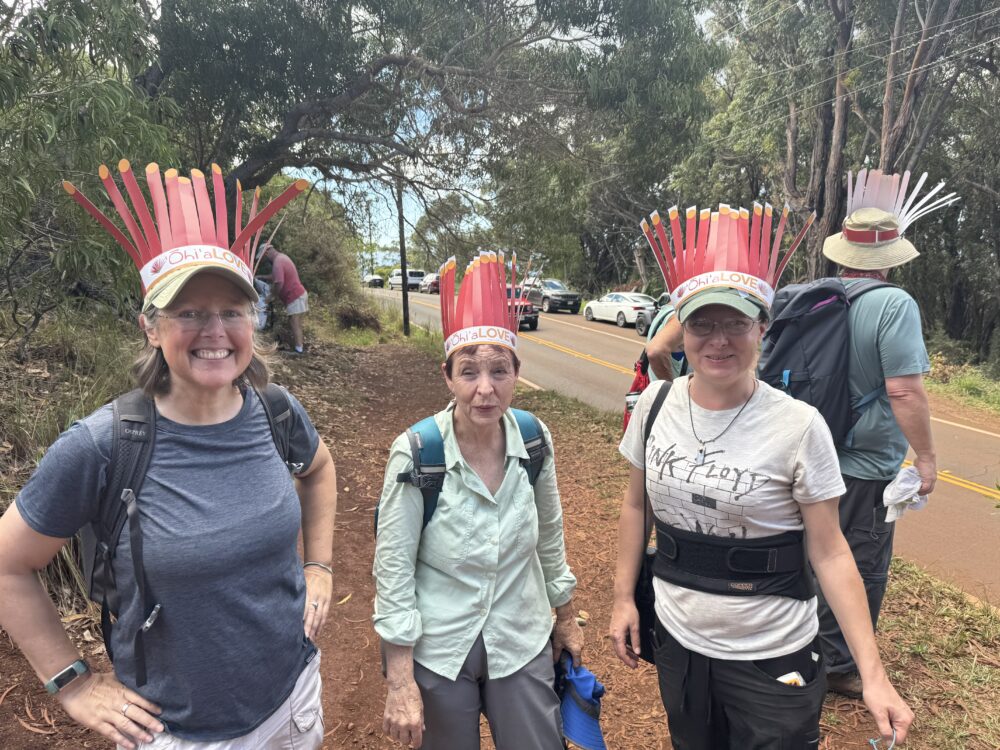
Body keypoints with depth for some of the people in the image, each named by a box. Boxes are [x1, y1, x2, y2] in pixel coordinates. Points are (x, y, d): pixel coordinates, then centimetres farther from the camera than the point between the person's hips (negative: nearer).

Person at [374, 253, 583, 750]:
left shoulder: (534, 440, -11)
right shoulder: (416, 454, -21)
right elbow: (393, 568, -14)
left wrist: (566, 617, 13)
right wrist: (400, 683, -12)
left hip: (523, 646, 3)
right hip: (437, 652, -2)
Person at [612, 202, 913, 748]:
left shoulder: (798, 426, -18)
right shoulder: (657, 404, -8)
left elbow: (829, 553, -11)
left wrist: (873, 675, -13)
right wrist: (623, 598, 3)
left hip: (771, 658, -3)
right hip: (677, 639, 4)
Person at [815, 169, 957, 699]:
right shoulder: (894, 304, -19)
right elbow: (904, 390, -23)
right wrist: (926, 457, -12)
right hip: (867, 464, -6)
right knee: (860, 569, 11)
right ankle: (839, 666, 26)